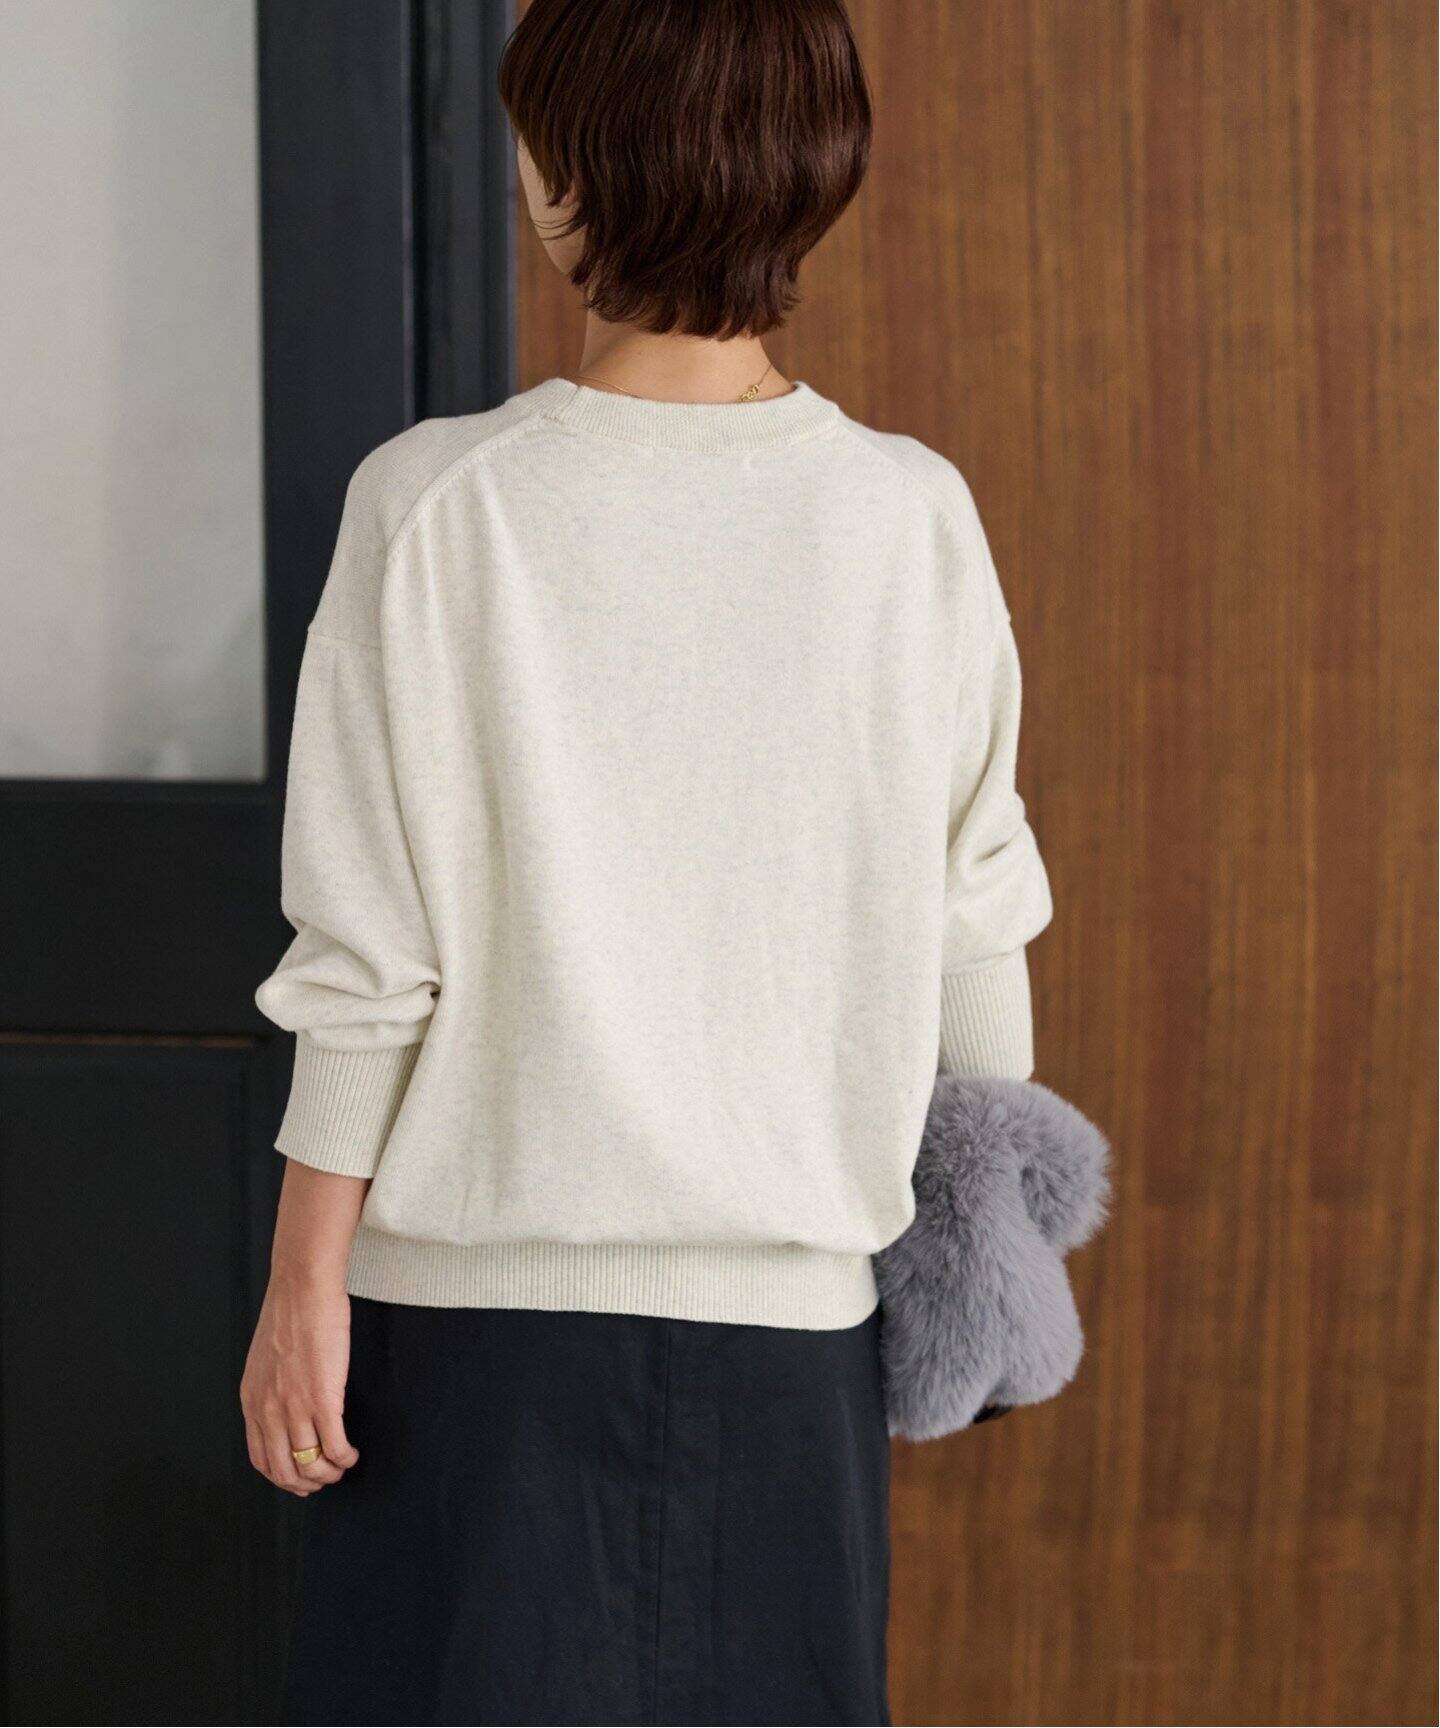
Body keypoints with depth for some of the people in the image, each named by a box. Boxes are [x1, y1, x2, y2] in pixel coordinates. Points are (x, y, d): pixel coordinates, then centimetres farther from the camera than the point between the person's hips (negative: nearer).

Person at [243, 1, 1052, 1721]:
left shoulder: (444, 505, -10)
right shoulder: (912, 517, -2)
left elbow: (368, 954, -8)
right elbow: (974, 916, 6)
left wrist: (304, 1279, 1)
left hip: (483, 1293, -2)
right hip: (792, 1314, 2)